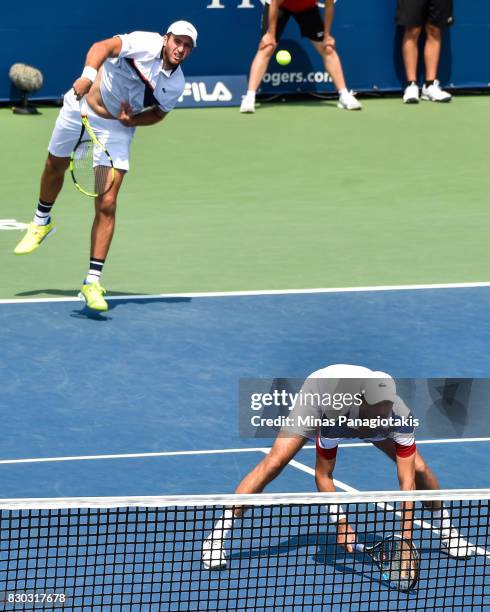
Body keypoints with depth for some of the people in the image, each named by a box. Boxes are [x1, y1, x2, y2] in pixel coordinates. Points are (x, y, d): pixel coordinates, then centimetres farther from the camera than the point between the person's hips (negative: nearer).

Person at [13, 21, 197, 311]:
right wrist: (89, 74, -59)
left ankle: (93, 282, -9)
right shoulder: (146, 44, -25)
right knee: (55, 167, 22)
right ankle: (42, 222, 55)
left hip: (116, 128, 1)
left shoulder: (176, 85, -13)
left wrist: (131, 120, -16)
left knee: (107, 205, -11)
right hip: (82, 106, -1)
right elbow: (104, 46, -40)